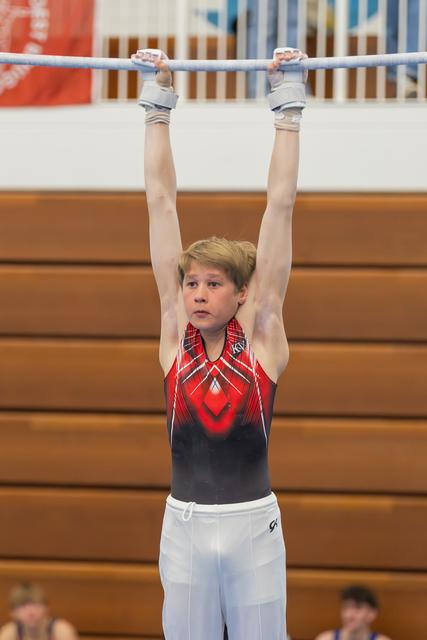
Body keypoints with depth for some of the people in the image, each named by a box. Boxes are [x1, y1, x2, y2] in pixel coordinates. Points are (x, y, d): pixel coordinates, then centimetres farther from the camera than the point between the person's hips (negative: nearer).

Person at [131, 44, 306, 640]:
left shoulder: (262, 333, -2)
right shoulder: (175, 331, 2)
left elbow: (280, 207, -2)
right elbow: (161, 203, 2)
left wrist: (288, 110, -2)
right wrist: (157, 107, 2)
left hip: (253, 526, -2)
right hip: (185, 524, 2)